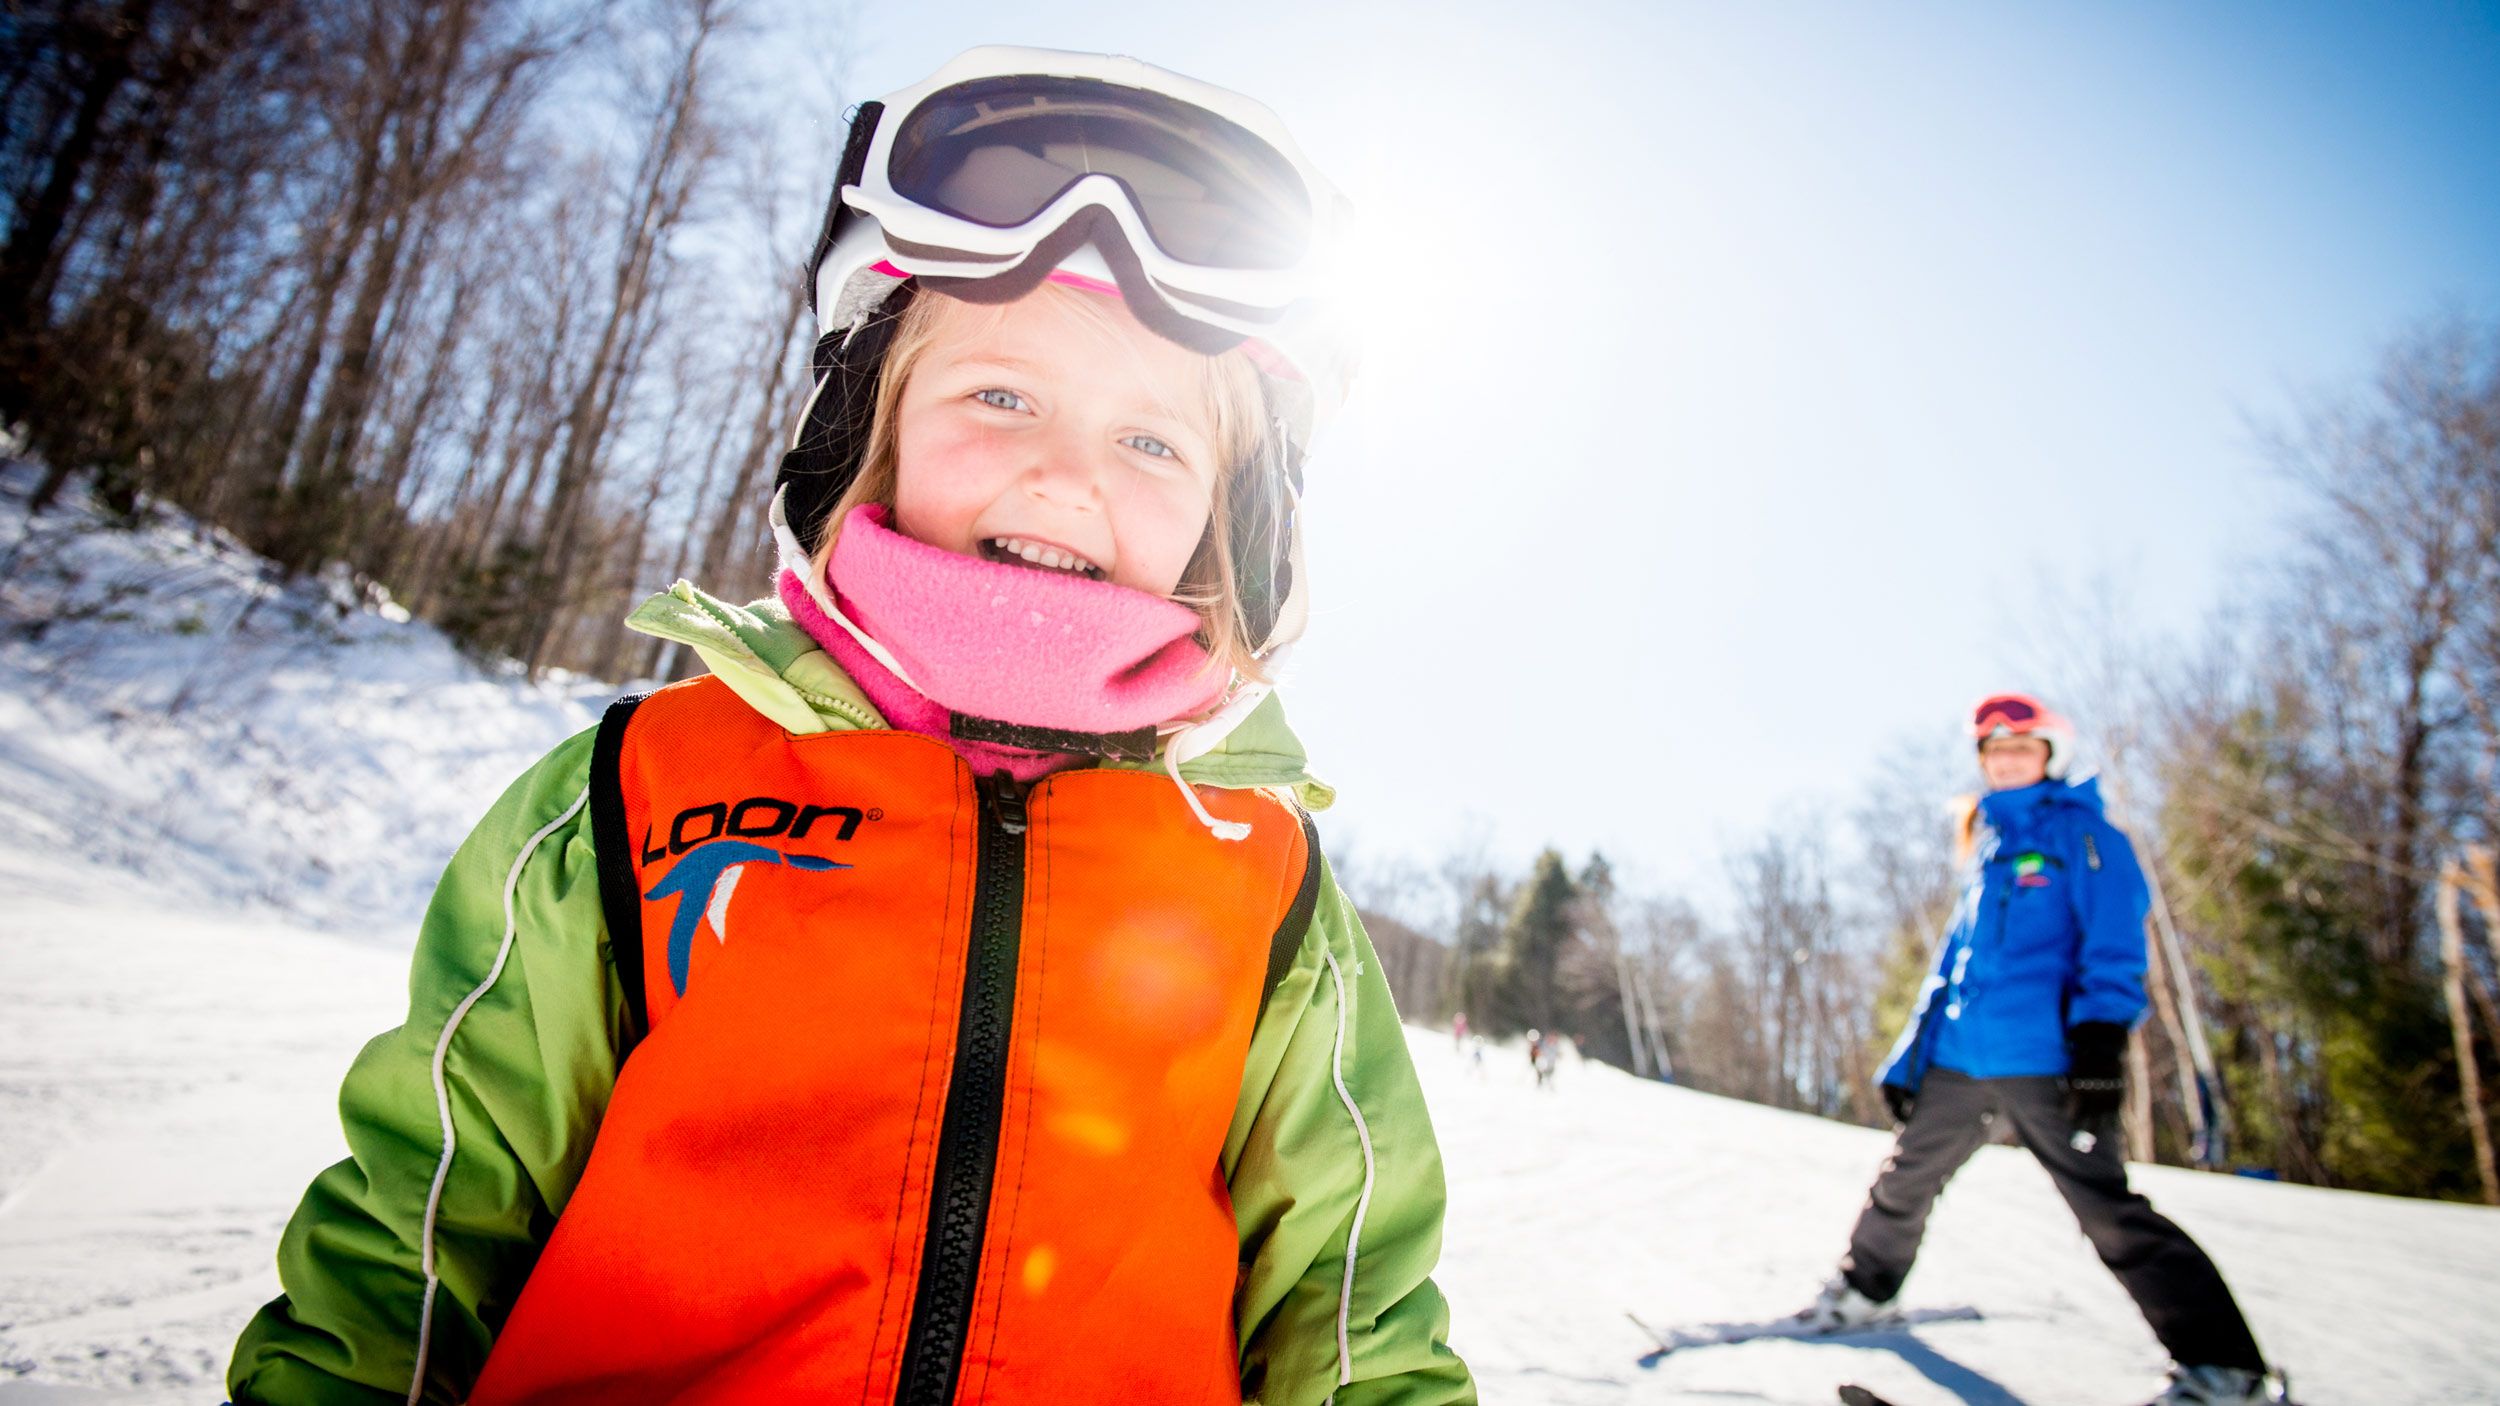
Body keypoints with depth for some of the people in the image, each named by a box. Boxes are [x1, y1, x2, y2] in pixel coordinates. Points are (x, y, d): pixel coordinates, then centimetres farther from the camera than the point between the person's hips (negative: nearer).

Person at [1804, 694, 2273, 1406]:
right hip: (1958, 1057, 7)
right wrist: (1908, 1060, 20)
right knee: (1904, 1180, 17)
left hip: (2040, 1058, -7)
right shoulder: (1988, 848, 21)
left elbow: (2112, 944, -10)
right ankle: (1865, 1290, 37)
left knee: (2110, 1213, -9)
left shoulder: (2082, 833, 1)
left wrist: (2101, 1039, -24)